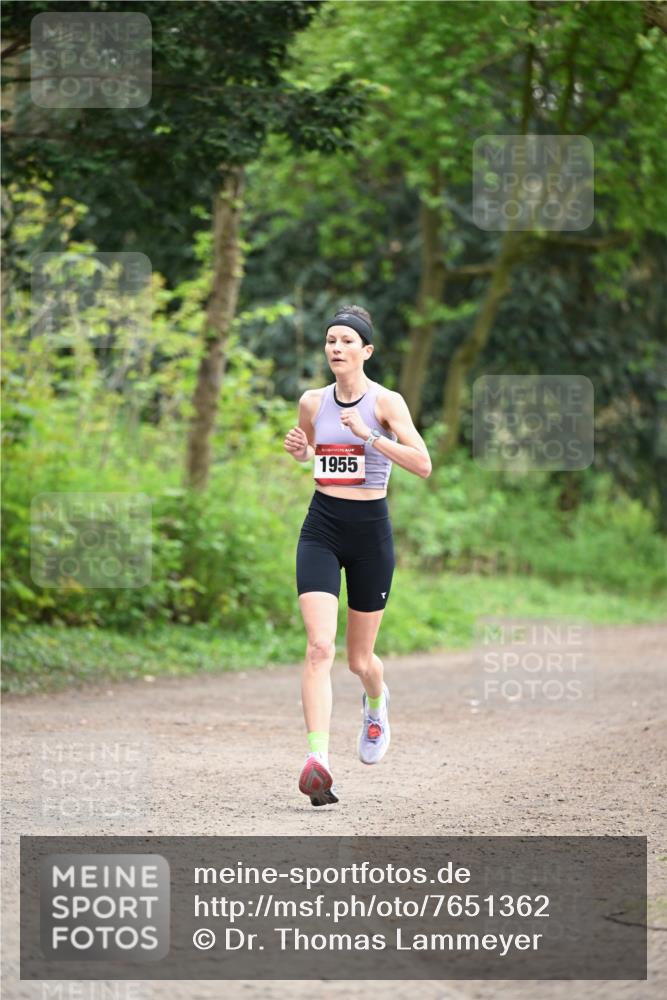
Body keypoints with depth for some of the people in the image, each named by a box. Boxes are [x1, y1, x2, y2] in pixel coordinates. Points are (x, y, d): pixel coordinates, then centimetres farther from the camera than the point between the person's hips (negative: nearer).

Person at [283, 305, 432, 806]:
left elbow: (423, 464, -17)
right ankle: (318, 758, -24)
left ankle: (377, 702, 47)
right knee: (319, 647, -17)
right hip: (321, 528, 2)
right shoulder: (312, 401, 5)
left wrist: (369, 436, -25)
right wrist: (299, 450, 2)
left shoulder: (386, 402, -7)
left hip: (371, 529, -2)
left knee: (359, 657, 10)